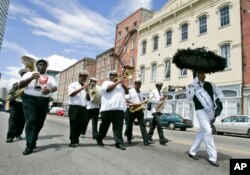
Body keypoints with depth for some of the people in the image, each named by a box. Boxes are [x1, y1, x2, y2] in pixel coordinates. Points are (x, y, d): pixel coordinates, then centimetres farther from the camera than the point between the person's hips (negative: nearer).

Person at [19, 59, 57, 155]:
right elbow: (20, 85, 0)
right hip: (30, 100, -3)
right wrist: (31, 78, -17)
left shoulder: (50, 77, 17)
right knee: (31, 122, -13)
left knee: (39, 123, 6)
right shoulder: (29, 74, 12)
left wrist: (50, 90, -24)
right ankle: (29, 145, -9)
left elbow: (55, 87, 1)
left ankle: (33, 141, 23)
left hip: (44, 101, 3)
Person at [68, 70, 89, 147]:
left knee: (81, 125, 6)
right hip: (74, 107, -4)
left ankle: (76, 139, 24)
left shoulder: (86, 87, 19)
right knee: (74, 125, -4)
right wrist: (82, 88, -16)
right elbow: (71, 94, -12)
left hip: (83, 108, 5)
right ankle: (73, 141, 6)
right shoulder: (73, 85, 6)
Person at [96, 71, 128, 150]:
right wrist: (117, 82, -7)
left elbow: (127, 92, 17)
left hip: (119, 108, 4)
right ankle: (99, 139, 28)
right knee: (104, 125, 8)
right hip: (108, 108, -4)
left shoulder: (120, 84, 26)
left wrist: (123, 84, 2)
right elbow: (108, 88, -12)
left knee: (118, 126, 0)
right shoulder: (106, 82, 9)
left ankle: (119, 142, 2)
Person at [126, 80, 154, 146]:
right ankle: (129, 139, 20)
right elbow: (126, 99, -6)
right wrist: (132, 103, -20)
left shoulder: (140, 92, 18)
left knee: (142, 124, -5)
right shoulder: (130, 91, 0)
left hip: (140, 110, 5)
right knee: (130, 124, 6)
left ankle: (146, 140, -9)